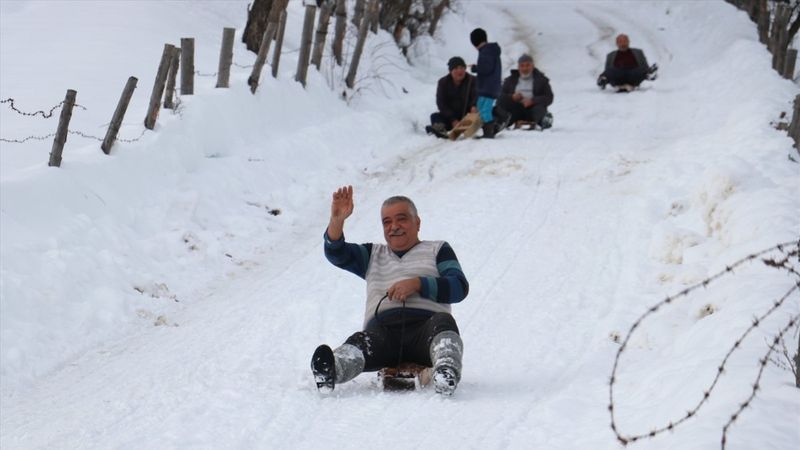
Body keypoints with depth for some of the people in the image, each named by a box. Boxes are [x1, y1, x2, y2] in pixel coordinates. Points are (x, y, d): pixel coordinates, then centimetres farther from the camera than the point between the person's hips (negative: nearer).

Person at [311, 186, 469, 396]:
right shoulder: (373, 255, 34)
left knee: (443, 321, -36)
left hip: (425, 326, -1)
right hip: (381, 329, 1)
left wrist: (418, 284, -7)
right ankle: (329, 371, -63)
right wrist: (337, 220, -3)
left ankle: (447, 371, -64)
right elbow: (336, 254, 16)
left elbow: (459, 287, 8)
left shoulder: (437, 249, 25)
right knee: (359, 342, -32)